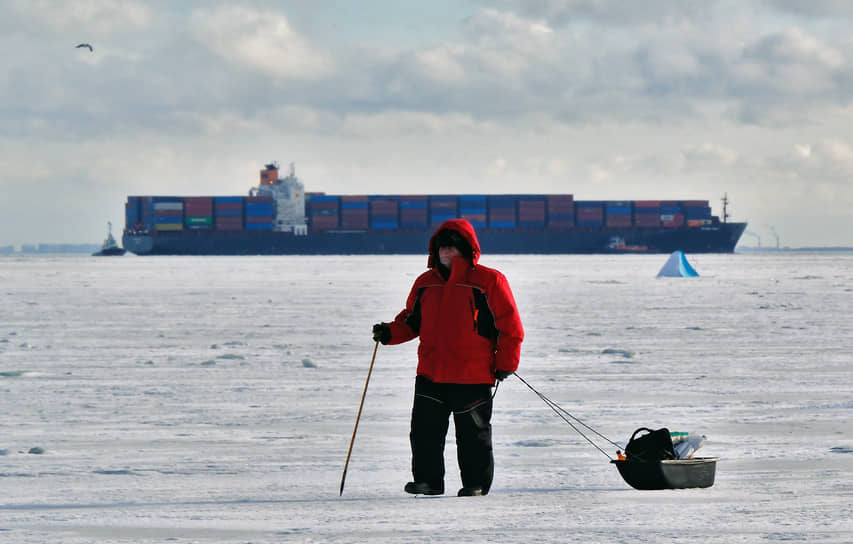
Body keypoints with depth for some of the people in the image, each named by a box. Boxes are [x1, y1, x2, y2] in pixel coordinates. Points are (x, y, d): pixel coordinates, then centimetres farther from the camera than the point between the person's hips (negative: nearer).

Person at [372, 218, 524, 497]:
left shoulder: (488, 281, -4)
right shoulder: (426, 283, 11)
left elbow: (510, 327, -2)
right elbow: (411, 321, 21)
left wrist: (505, 365, -6)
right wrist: (390, 333, 1)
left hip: (473, 377, -4)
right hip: (430, 374, 4)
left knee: (473, 433, 3)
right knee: (425, 431, 3)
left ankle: (476, 483, 13)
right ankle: (427, 480, 14)